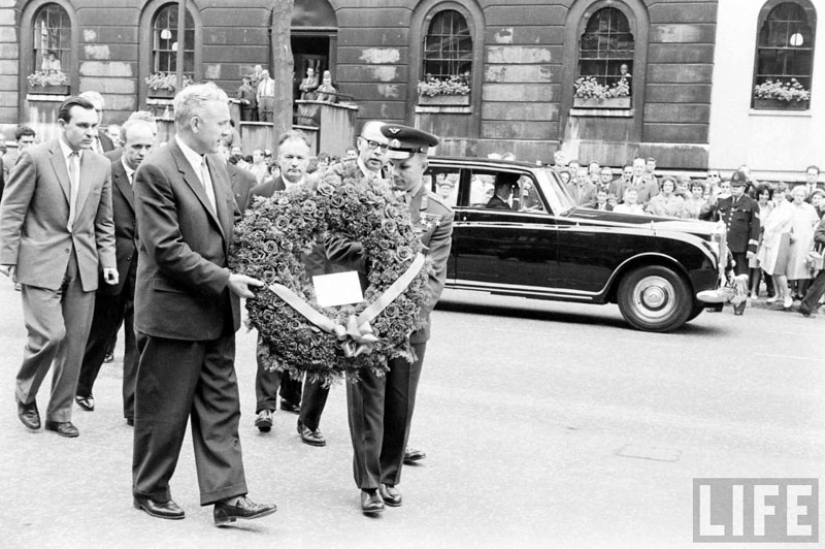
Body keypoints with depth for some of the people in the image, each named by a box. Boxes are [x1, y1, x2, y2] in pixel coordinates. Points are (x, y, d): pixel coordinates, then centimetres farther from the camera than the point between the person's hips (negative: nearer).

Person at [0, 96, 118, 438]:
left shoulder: (101, 166, 8)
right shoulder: (35, 158, -5)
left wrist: (108, 261, 5)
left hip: (83, 267, 5)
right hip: (41, 263, -4)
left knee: (75, 343, 6)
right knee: (50, 334, -13)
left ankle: (59, 413, 20)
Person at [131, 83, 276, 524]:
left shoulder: (217, 166, 11)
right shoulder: (155, 172, -15)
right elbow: (167, 249, -20)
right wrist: (225, 280, -19)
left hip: (216, 312, 8)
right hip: (173, 311, -8)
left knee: (220, 407, 8)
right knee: (164, 409, 7)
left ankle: (227, 497, 13)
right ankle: (150, 490, 26)